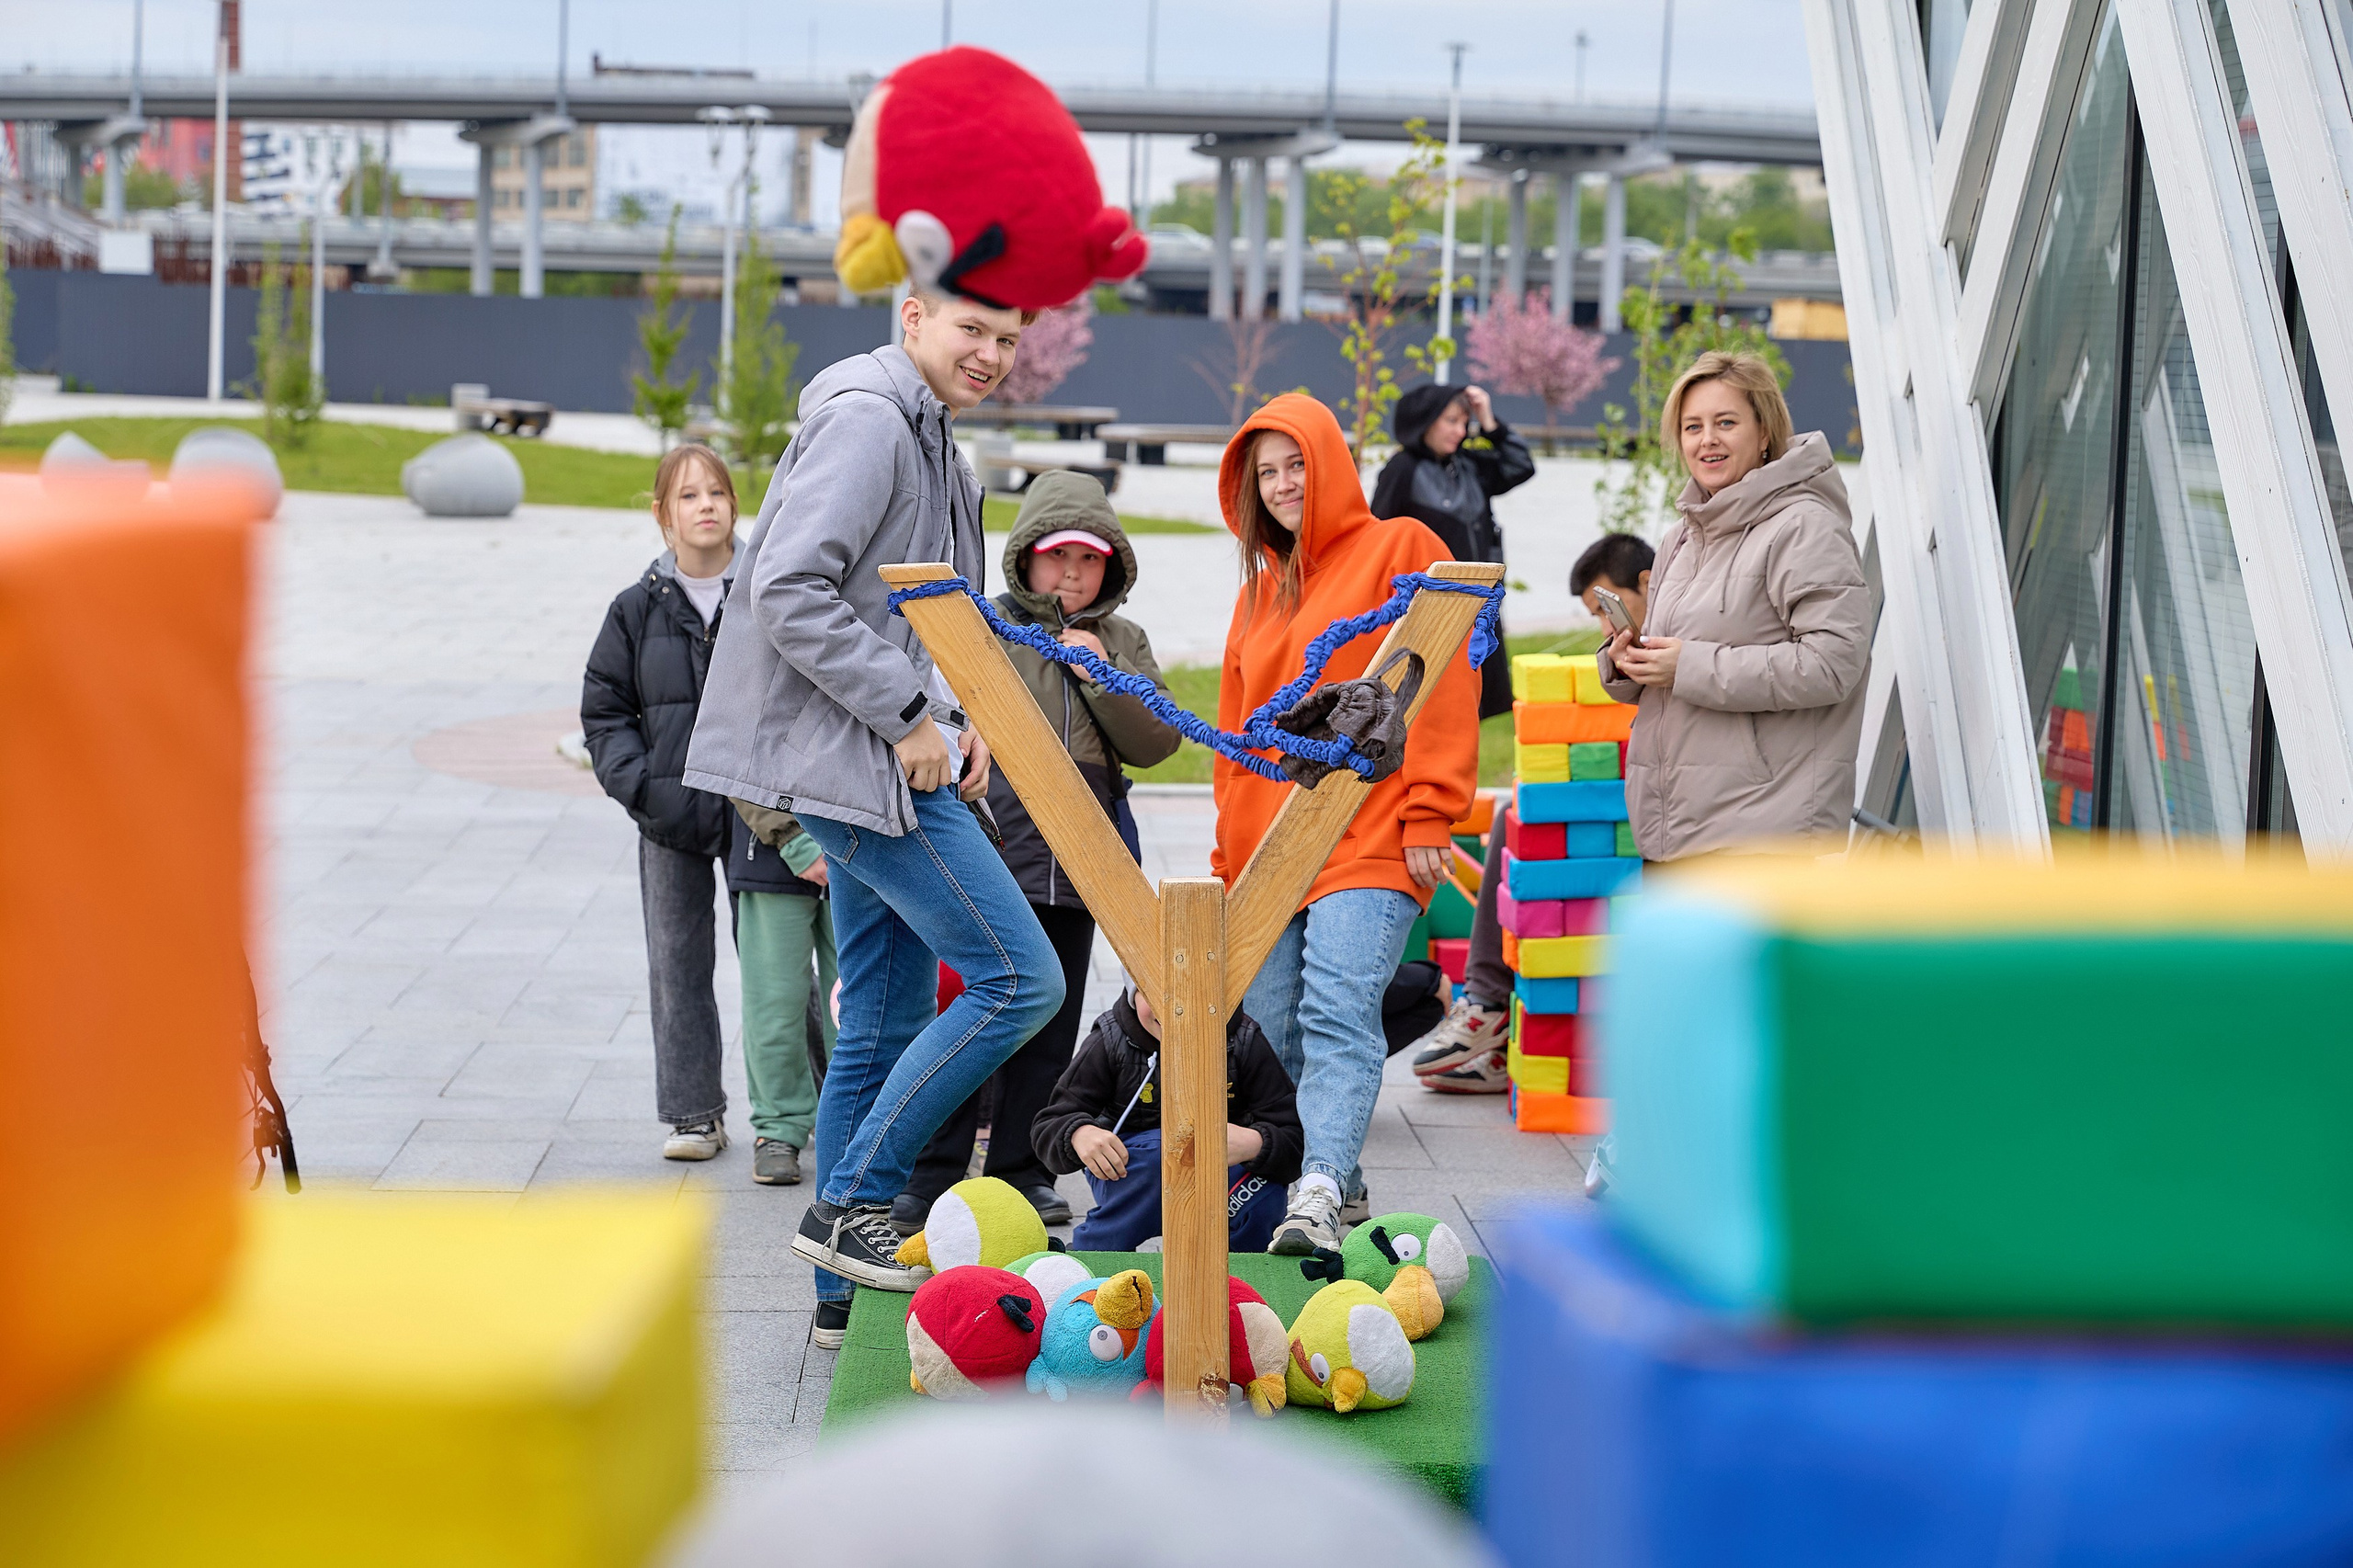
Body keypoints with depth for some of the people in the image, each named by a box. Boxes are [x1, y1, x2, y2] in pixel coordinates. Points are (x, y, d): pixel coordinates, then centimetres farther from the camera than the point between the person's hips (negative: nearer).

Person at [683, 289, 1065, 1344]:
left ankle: (845, 1296, 16)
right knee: (1019, 978, -11)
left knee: (886, 1030, 11)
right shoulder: (866, 418, -12)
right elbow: (788, 591, -22)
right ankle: (850, 1205, -6)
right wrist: (909, 715, -18)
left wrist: (950, 721, 8)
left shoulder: (925, 434, 20)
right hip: (857, 758, -10)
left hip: (889, 762, 10)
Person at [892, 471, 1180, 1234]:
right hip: (987, 857, -4)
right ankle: (930, 1177, 1)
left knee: (1048, 1028, 9)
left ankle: (1023, 1172, 18)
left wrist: (1102, 677, -7)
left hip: (1077, 867, 4)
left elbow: (1157, 742, 6)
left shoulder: (1122, 644, 14)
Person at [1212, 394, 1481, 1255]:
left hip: (1366, 837, -7)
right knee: (1276, 1031, 4)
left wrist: (1428, 815, -11)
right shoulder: (1260, 587, 23)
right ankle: (1338, 1178, 17)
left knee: (1338, 1015, -20)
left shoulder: (1399, 549, 3)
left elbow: (1444, 681, -4)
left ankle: (1319, 1193, -30)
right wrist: (1229, 848, 19)